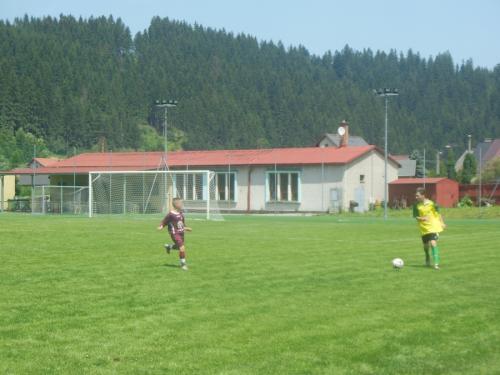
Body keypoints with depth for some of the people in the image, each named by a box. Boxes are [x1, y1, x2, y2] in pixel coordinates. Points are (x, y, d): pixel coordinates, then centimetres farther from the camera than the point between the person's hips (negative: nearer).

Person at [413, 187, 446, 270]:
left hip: (433, 226, -3)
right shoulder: (416, 205, -3)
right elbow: (415, 216, 1)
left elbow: (438, 213, 2)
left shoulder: (431, 203, -9)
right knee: (426, 245, 13)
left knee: (433, 243, -18)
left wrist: (442, 223, 1)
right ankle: (427, 258, 45)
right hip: (424, 228, 3)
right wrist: (422, 218, -19)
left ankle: (436, 263, -16)